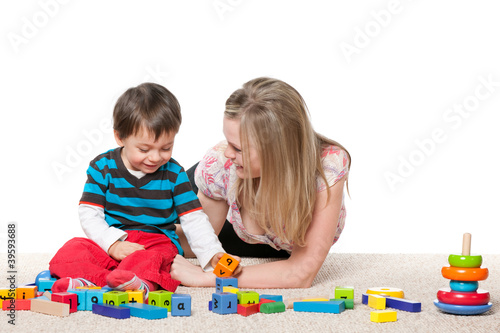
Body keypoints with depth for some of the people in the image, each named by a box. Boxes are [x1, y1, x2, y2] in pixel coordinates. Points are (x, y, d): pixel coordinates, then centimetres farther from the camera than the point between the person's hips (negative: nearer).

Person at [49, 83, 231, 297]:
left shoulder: (173, 173, 4)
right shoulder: (103, 167, 1)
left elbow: (194, 219, 4)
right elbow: (89, 214, -2)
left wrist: (214, 254, -10)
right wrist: (113, 243, -18)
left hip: (158, 241, -1)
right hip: (111, 240, 2)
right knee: (71, 250, -26)